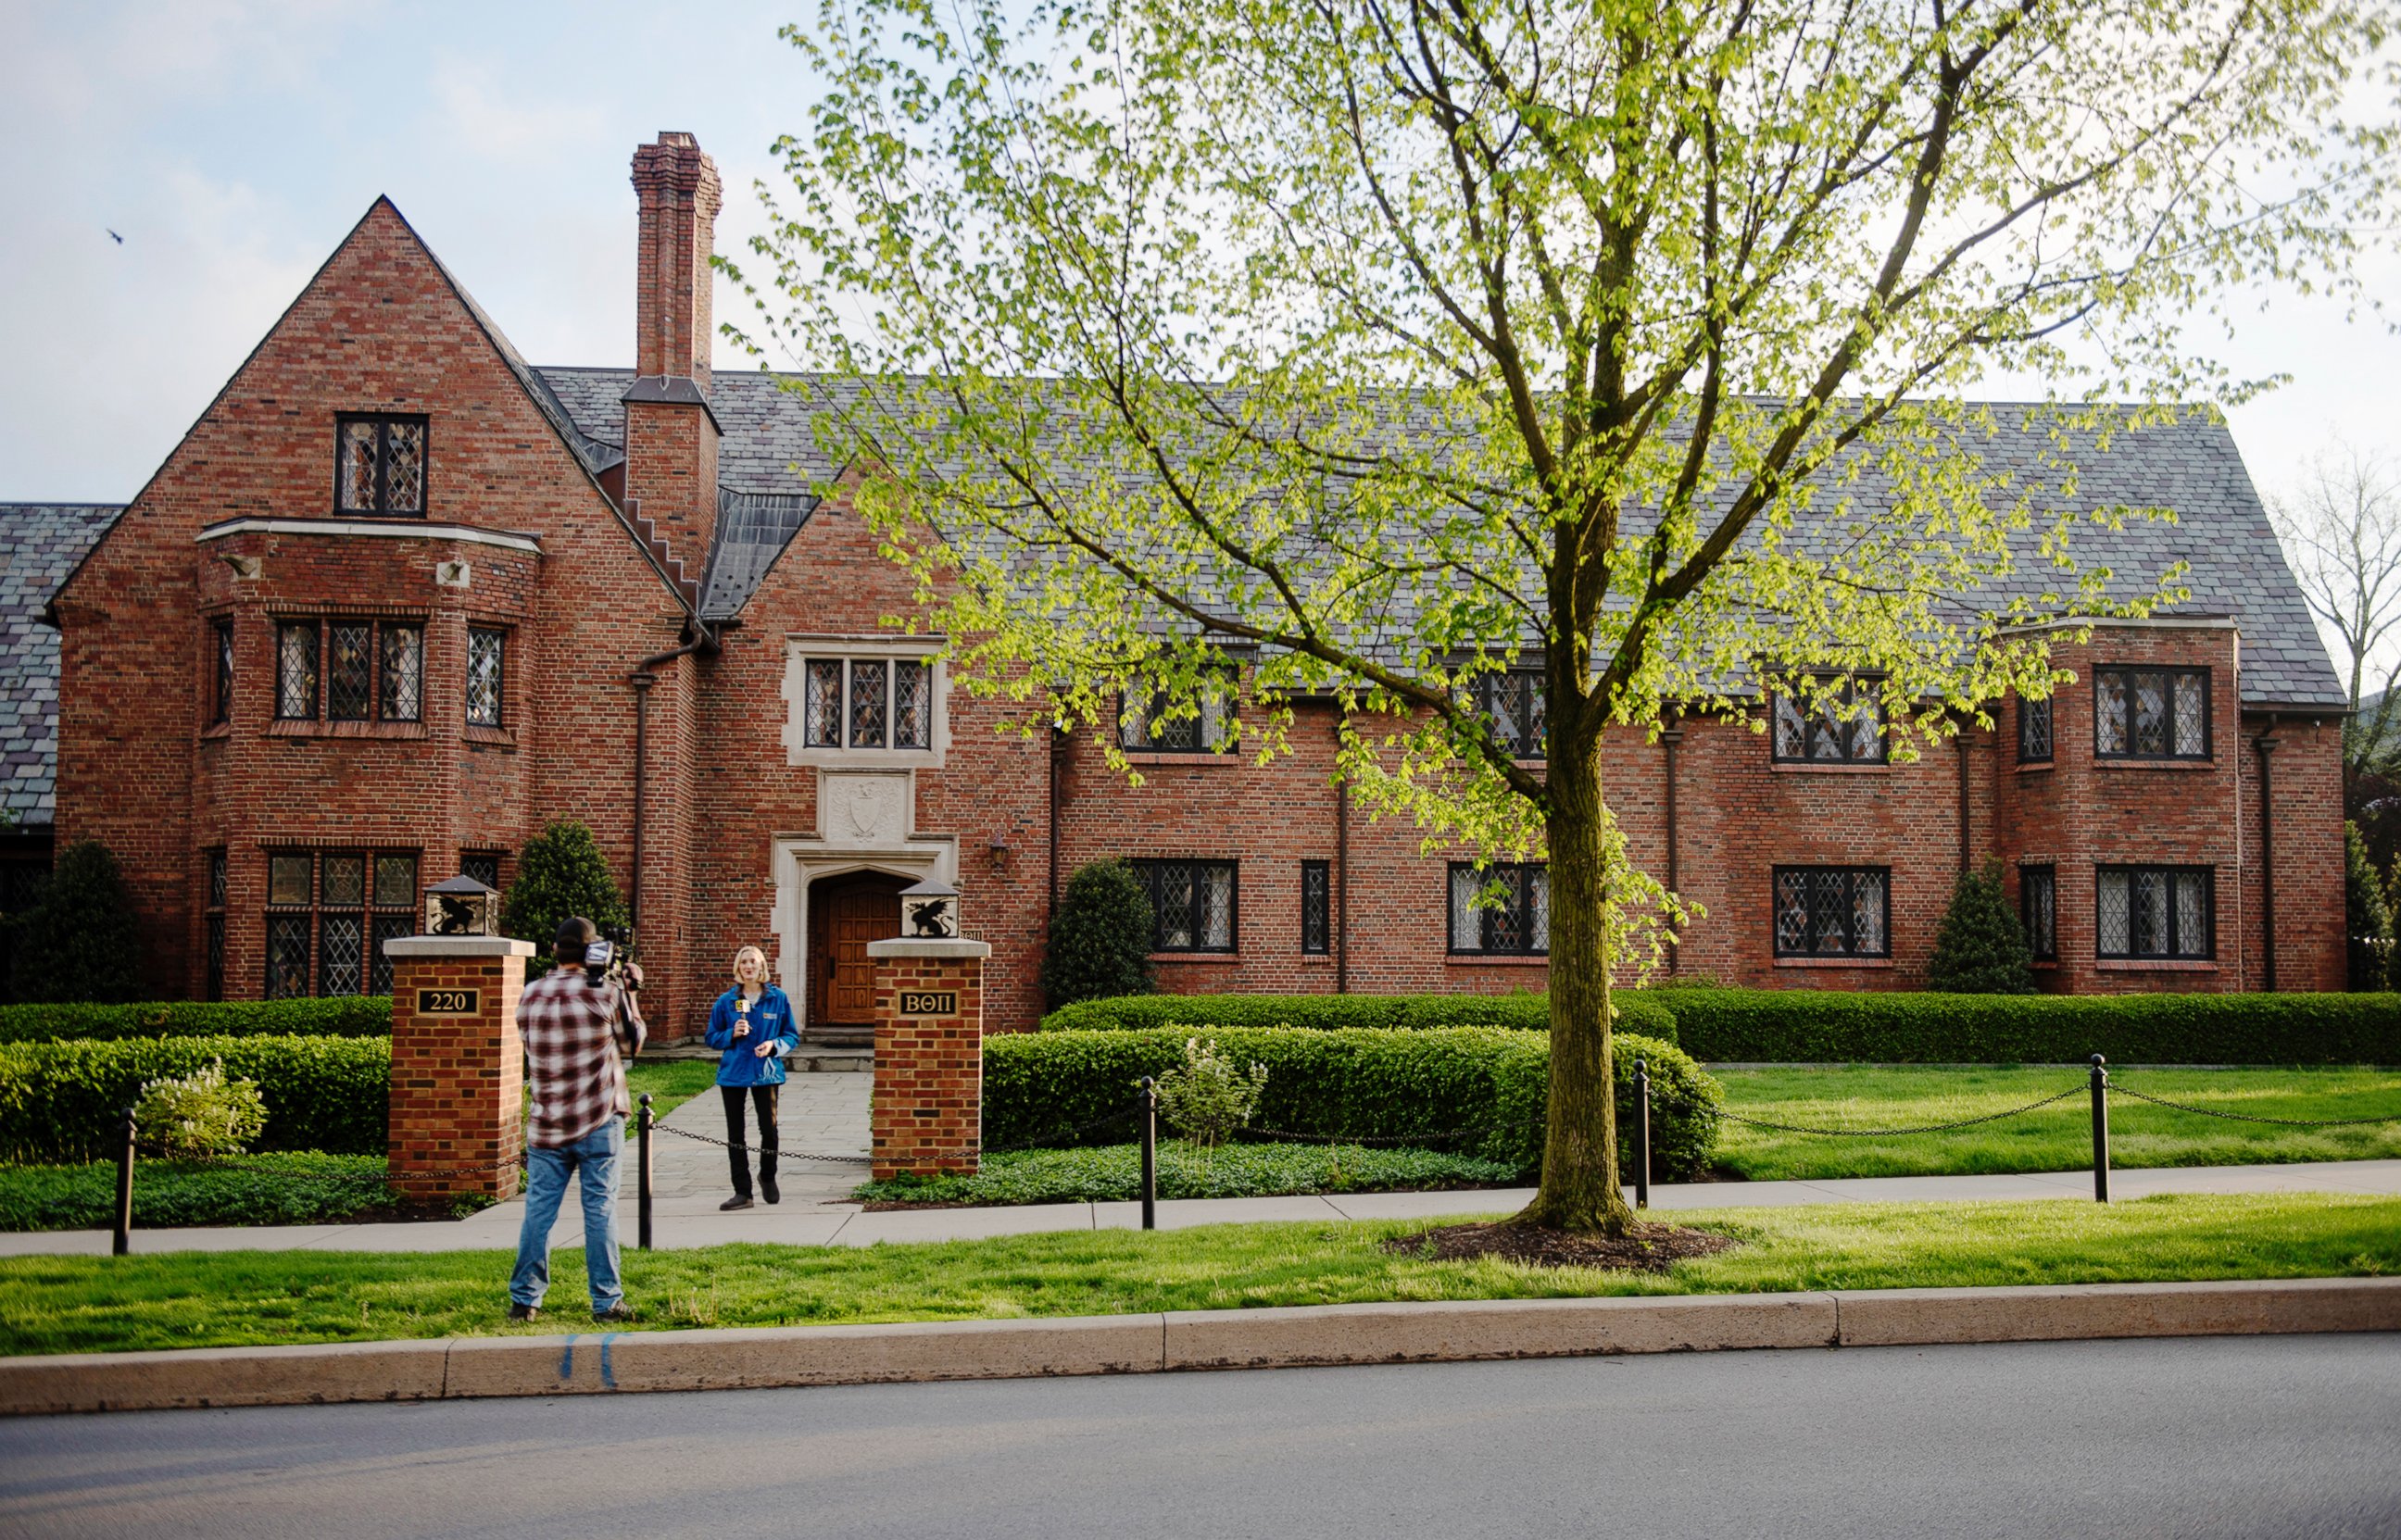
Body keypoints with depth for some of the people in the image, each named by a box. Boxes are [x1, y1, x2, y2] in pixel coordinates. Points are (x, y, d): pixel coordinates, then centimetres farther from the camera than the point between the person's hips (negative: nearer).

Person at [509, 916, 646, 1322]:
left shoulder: (530, 996, 1)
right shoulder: (606, 992, -8)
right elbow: (633, 1043, 4)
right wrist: (629, 991, 14)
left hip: (545, 1125, 3)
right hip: (599, 1122, -3)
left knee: (538, 1209, 8)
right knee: (600, 1209, 2)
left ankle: (525, 1300, 13)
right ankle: (606, 1301, 6)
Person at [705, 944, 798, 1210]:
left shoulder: (778, 999, 1)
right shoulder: (726, 1001, 3)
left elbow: (792, 1035, 6)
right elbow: (712, 1038, 8)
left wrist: (774, 1045, -13)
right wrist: (732, 1034, -11)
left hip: (767, 1073, -1)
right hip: (733, 1074, 1)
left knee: (769, 1128, -2)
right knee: (735, 1134, 3)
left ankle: (767, 1177, 27)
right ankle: (742, 1192, 11)